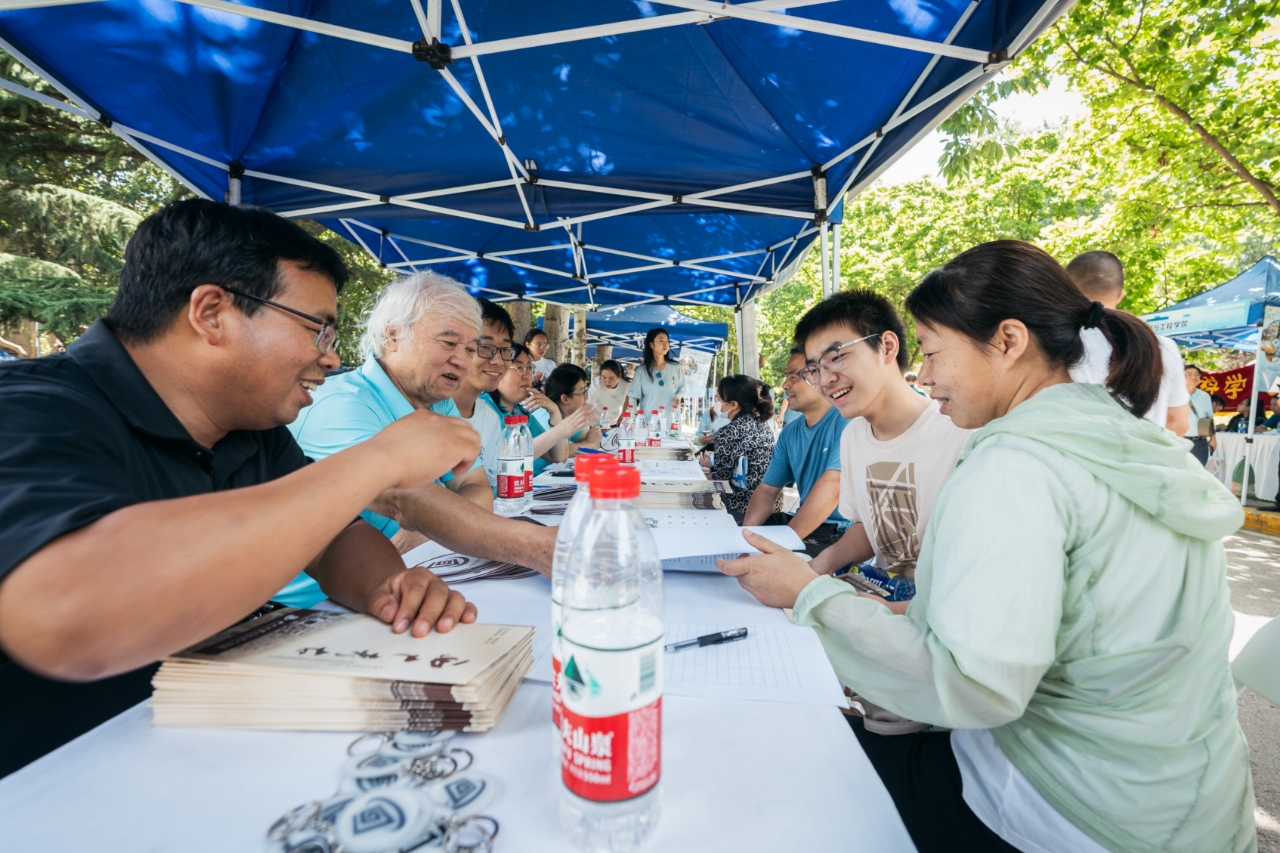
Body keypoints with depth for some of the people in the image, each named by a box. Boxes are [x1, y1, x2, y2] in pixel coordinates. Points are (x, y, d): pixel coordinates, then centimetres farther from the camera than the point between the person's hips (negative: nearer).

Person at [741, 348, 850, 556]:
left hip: (843, 531, -7)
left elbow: (831, 487, -26)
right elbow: (767, 490, 10)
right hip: (809, 522, 7)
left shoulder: (846, 421, -17)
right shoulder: (789, 433, 9)